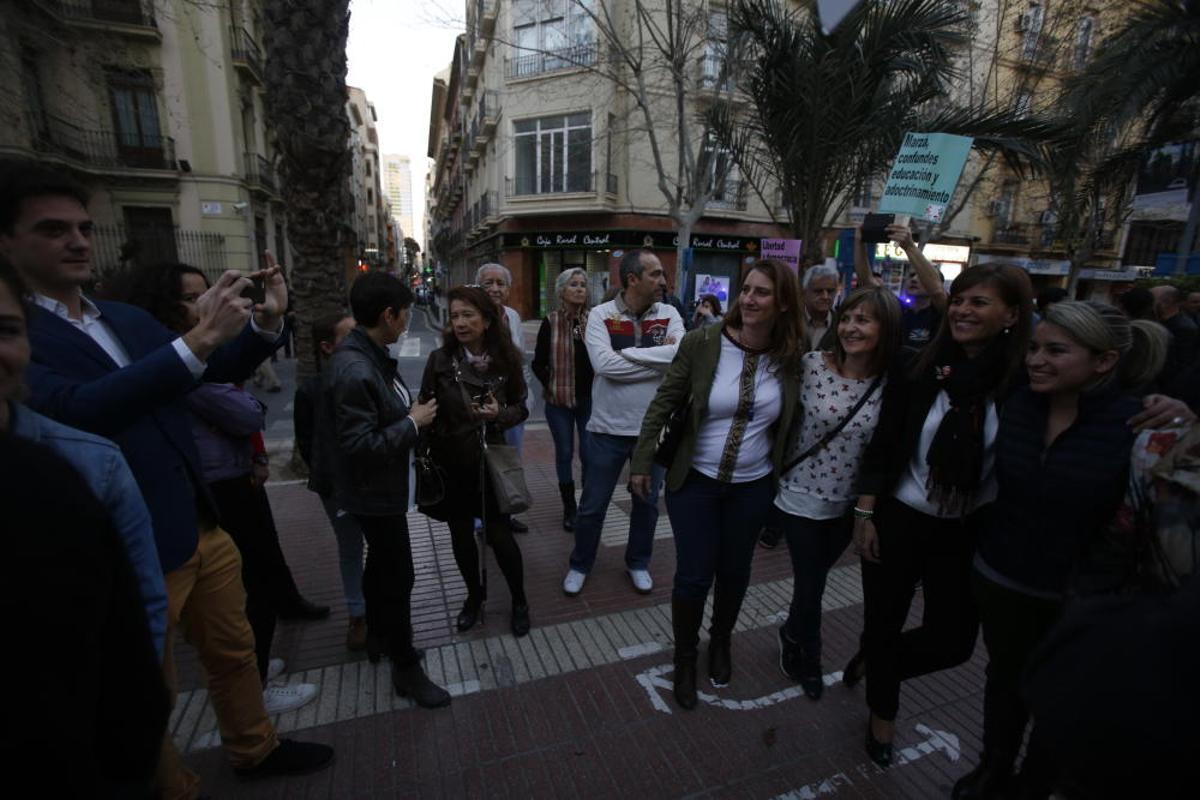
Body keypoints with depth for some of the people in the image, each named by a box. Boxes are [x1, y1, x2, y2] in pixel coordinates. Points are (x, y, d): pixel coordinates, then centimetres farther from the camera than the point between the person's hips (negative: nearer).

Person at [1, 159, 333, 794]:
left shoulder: (129, 319, 9)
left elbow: (219, 371, 13)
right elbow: (77, 407, -30)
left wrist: (264, 323, -5)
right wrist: (199, 338, -36)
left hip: (204, 526, 7)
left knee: (233, 652, 22)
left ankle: (255, 749, 43)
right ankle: (173, 787, 38)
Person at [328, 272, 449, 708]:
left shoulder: (370, 354, -1)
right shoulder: (355, 370, -30)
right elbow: (359, 444, -30)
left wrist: (411, 413, 1)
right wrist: (412, 423, -22)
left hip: (381, 486, 10)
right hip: (374, 491, -10)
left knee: (381, 564, 28)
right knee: (398, 577, 2)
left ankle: (378, 630, 52)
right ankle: (406, 668, 20)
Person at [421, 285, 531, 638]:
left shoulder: (505, 360, -7)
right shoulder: (439, 359, -9)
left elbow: (521, 408, 2)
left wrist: (500, 414, -19)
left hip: (490, 461, -1)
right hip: (450, 464, 1)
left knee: (499, 534, 4)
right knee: (461, 534, 13)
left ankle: (519, 601, 28)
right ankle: (475, 595, 38)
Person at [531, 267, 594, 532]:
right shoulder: (551, 322, -3)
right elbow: (538, 363, 1)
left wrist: (597, 387, -4)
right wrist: (552, 387, -2)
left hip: (589, 398, 1)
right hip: (560, 399, -1)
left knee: (589, 453, 3)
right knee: (564, 454, 8)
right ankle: (569, 508, 23)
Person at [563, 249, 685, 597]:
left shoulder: (669, 315, -2)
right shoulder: (601, 315, -9)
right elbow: (604, 364, -24)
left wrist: (626, 353, -20)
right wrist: (661, 359, -18)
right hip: (608, 428, -2)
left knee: (647, 502, 18)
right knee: (593, 505, 12)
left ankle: (638, 562, 41)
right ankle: (580, 565, 36)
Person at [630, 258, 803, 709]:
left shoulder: (793, 355, -9)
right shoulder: (701, 343, -16)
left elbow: (794, 420, 6)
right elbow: (663, 404, -9)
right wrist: (641, 462, -7)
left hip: (753, 487, 3)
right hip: (695, 481, -2)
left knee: (734, 572, 18)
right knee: (693, 576, 5)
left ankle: (721, 642, 48)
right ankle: (684, 657, 34)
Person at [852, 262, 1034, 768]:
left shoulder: (1024, 381, -9)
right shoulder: (920, 367, -10)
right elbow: (882, 444, -6)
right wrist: (864, 513, -7)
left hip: (967, 531, 1)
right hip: (898, 518, -1)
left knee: (953, 641, 8)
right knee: (884, 622, 12)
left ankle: (875, 665, 40)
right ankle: (883, 712, 40)